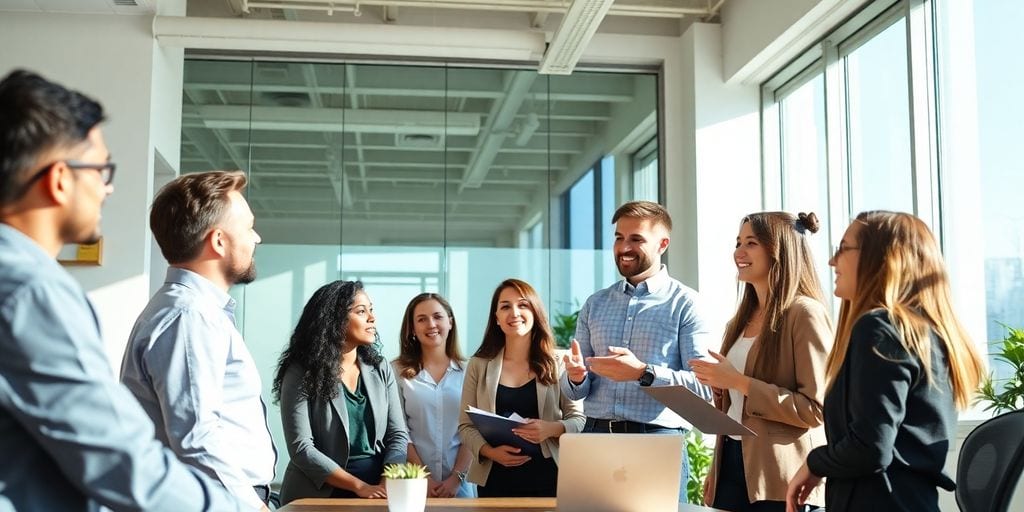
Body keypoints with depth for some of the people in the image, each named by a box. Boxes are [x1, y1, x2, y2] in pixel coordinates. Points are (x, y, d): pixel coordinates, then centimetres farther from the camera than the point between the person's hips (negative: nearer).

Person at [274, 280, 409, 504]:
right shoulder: (301, 375, -5)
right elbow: (301, 448, -11)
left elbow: (398, 435, 4)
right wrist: (360, 487, -16)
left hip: (377, 490, 3)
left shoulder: (381, 370, 8)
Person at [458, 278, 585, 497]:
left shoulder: (557, 364, 2)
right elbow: (466, 426, 3)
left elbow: (578, 419, 3)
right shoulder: (479, 365, 3)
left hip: (546, 477, 0)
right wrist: (490, 452, -15)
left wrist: (552, 428, -17)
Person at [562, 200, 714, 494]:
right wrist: (576, 377, -9)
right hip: (596, 437, 4)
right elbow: (576, 392, 13)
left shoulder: (684, 304, -2)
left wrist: (644, 373, -23)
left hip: (658, 440, -4)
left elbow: (705, 386, -11)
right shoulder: (594, 305, 13)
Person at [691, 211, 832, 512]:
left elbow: (815, 409, -18)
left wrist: (739, 382, -18)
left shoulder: (805, 313, -12)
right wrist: (716, 468, 17)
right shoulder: (746, 316, 12)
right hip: (732, 466, 7)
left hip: (780, 479, -7)